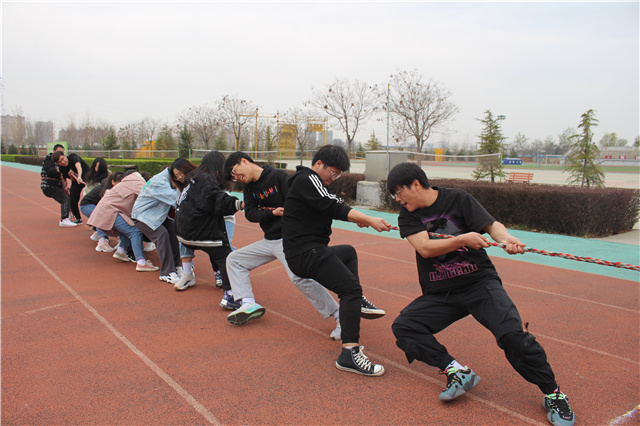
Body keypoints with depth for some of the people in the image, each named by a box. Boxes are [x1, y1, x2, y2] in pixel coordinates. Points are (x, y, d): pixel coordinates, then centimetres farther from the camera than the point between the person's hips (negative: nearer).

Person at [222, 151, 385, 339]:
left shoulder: (278, 176, -12)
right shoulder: (250, 186, 11)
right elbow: (250, 214, 2)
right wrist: (272, 212, -16)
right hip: (269, 241, 9)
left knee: (300, 277, -29)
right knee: (234, 259, 9)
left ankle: (339, 315, -21)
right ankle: (249, 305, 2)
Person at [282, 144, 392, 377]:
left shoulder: (312, 182, 23)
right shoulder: (307, 179, -10)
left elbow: (331, 207, 17)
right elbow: (332, 206, -22)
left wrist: (357, 218, -2)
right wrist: (369, 220, -27)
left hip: (311, 251, 11)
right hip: (306, 253, -11)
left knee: (348, 251, 34)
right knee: (351, 288, -21)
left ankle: (353, 305, 32)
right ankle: (349, 353, -26)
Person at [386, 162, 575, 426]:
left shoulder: (457, 199, -3)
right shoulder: (408, 216, 2)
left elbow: (491, 224, -11)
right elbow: (425, 248, -13)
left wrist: (505, 238, -34)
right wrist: (462, 239, -26)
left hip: (479, 283, -3)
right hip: (439, 294, 4)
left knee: (512, 334, -23)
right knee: (403, 327, -15)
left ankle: (552, 394, -4)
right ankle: (457, 371, -17)